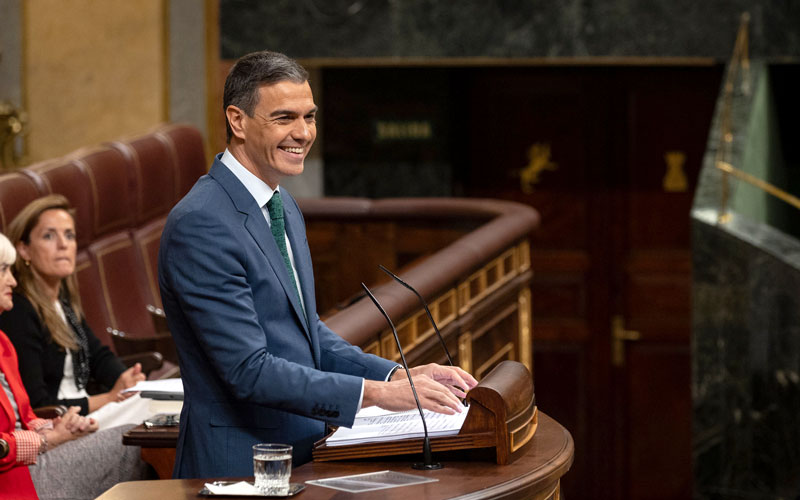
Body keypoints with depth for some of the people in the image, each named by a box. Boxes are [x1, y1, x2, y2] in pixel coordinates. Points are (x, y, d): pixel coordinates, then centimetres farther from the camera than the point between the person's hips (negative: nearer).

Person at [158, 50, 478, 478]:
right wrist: (375, 393, -20)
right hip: (241, 465, -8)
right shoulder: (200, 225, -16)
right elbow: (250, 370, -19)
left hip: (302, 452, 8)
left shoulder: (283, 205, 13)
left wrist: (400, 375, 5)